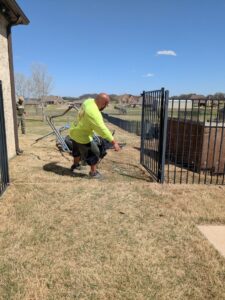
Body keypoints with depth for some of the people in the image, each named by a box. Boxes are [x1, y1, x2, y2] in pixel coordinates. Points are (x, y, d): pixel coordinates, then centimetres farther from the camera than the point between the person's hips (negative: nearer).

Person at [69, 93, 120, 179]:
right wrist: (114, 142, -37)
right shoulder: (94, 113, -34)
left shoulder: (89, 101, -7)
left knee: (77, 150, 31)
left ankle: (75, 165, 53)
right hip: (82, 136, -9)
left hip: (74, 132, 9)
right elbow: (102, 129, -38)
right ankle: (93, 172, 23)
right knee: (94, 153, 8)